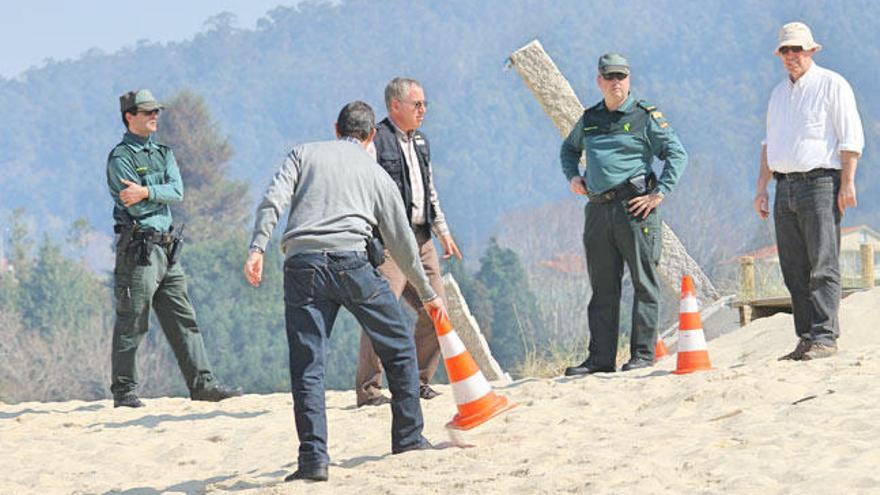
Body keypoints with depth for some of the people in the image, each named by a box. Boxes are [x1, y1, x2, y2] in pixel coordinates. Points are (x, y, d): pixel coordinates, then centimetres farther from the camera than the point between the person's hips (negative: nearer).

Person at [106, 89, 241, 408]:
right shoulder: (120, 158, -6)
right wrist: (161, 194, -3)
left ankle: (201, 384, 8)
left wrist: (146, 192, -13)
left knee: (183, 320, 6)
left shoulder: (162, 153, 17)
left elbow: (178, 191, 0)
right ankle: (124, 391, 1)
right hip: (138, 248, -8)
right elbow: (136, 207, -17)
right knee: (131, 323, -4)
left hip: (167, 247, 8)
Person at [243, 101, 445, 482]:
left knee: (306, 365, 1)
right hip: (350, 260, 0)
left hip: (302, 265, 1)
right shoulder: (376, 174, 22)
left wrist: (257, 248, -7)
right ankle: (408, 440, 20)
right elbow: (401, 241, 26)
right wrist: (427, 294, 35)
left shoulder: (304, 155, 21)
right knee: (399, 349, 17)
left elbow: (273, 200, 2)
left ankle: (313, 457, -9)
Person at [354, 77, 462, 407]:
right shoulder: (376, 141, -7)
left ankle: (418, 380, 16)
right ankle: (368, 388, -7)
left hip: (421, 239, 8)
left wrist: (442, 231, 23)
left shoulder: (420, 143, 19)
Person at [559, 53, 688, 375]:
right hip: (598, 209, 5)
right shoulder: (589, 119, 15)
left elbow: (677, 154, -4)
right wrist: (572, 176, 15)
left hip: (634, 207, -5)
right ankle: (601, 357, 9)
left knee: (643, 284, -2)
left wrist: (659, 193, -11)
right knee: (602, 287, 7)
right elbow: (569, 148, 34)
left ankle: (643, 353, 2)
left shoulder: (645, 116, 0)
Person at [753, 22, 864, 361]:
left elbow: (851, 138, -6)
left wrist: (848, 183, -13)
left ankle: (825, 337, -14)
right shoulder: (779, 94, 20)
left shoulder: (831, 85, 0)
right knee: (795, 270, 3)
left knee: (823, 266, -11)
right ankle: (806, 339, 5)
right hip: (785, 188, 7)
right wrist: (762, 189, 15)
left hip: (820, 183, -7)